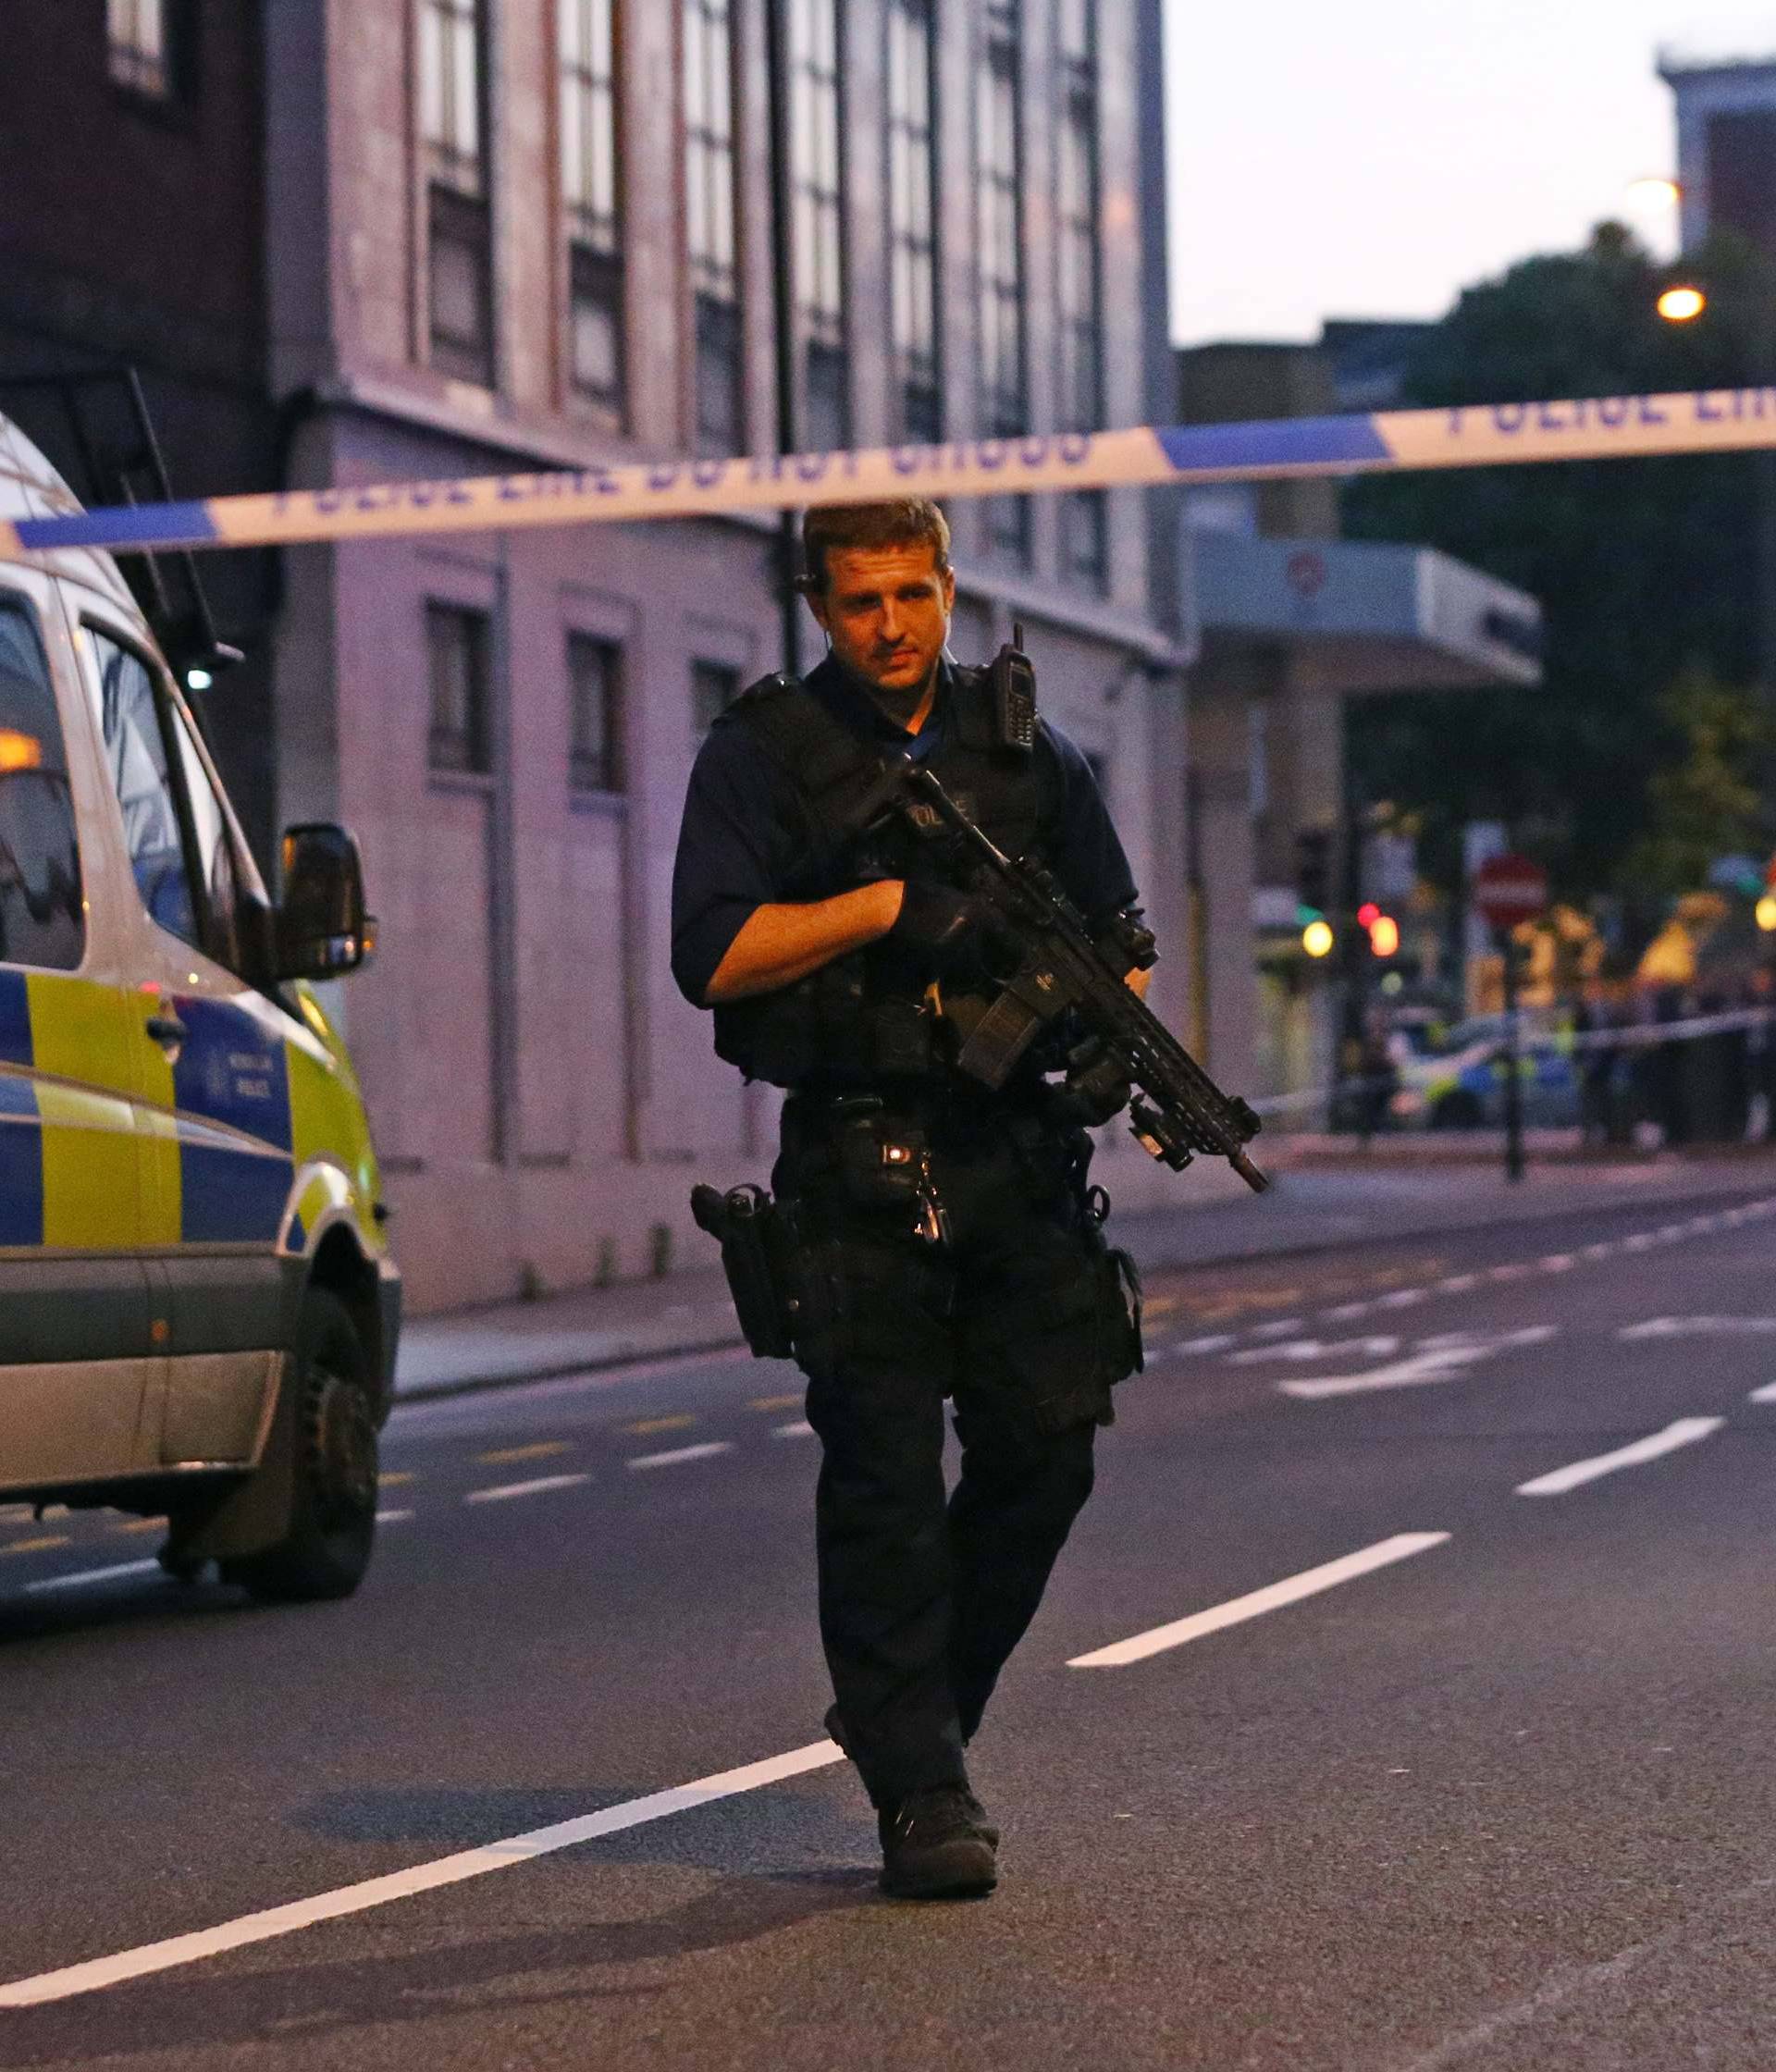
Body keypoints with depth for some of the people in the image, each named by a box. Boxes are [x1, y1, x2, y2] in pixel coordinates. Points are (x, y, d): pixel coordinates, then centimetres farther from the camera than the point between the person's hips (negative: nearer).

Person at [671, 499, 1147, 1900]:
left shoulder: (1030, 751, 14)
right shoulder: (760, 757, 3)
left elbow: (1115, 933, 19)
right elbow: (713, 957, -7)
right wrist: (889, 904, -14)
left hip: (1021, 1147, 4)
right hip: (860, 1167, -3)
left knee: (1046, 1448, 1)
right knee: (884, 1479, -4)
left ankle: (921, 1711, 23)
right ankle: (920, 1794, 2)